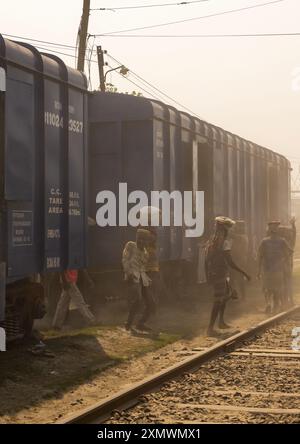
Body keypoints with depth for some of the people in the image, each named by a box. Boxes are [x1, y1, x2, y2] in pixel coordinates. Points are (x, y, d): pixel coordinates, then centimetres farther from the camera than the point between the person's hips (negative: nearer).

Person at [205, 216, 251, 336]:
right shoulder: (225, 242, -15)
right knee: (219, 301, -6)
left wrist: (207, 276, 22)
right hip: (221, 275, -9)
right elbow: (230, 262, -21)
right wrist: (244, 273, -17)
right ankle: (210, 328, -8)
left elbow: (206, 260, 13)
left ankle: (221, 321, 27)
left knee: (227, 294, 25)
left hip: (212, 274, 9)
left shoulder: (211, 241, 9)